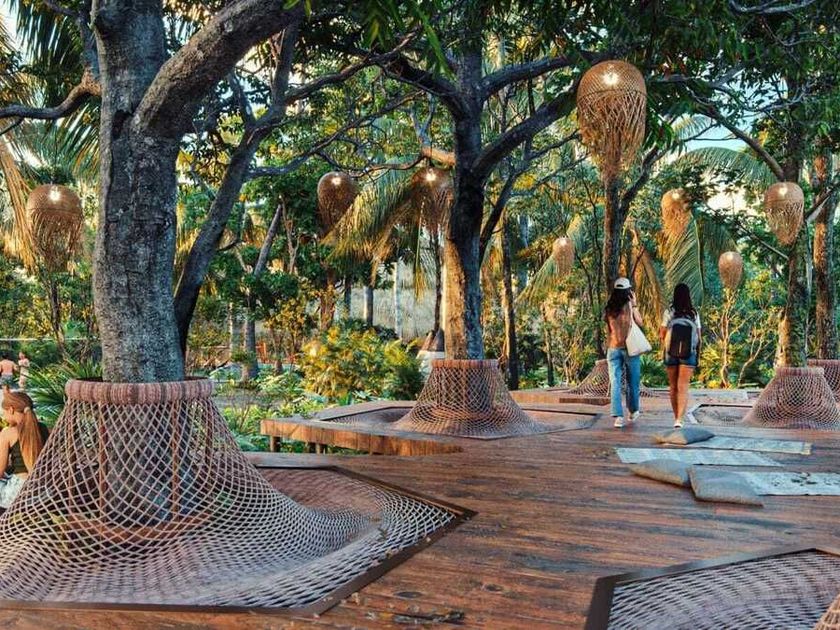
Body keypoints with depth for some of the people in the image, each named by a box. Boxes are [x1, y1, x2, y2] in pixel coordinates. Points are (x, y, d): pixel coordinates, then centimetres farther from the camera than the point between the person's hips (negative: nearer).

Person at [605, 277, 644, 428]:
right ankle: (633, 412, 29)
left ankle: (617, 416, -13)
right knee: (632, 382, 14)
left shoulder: (609, 308, 3)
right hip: (629, 347, -2)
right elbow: (640, 323, 4)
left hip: (613, 348, 2)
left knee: (615, 383, -3)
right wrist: (635, 305, 7)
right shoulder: (629, 305, -6)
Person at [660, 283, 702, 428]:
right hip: (689, 354, 0)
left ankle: (677, 417, 23)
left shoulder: (669, 312, -5)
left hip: (671, 353, 0)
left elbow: (662, 335, -5)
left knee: (673, 386, 13)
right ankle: (680, 419, -19)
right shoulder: (694, 313, 0)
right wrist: (697, 354, 15)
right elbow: (698, 336, 3)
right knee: (683, 387, -4)